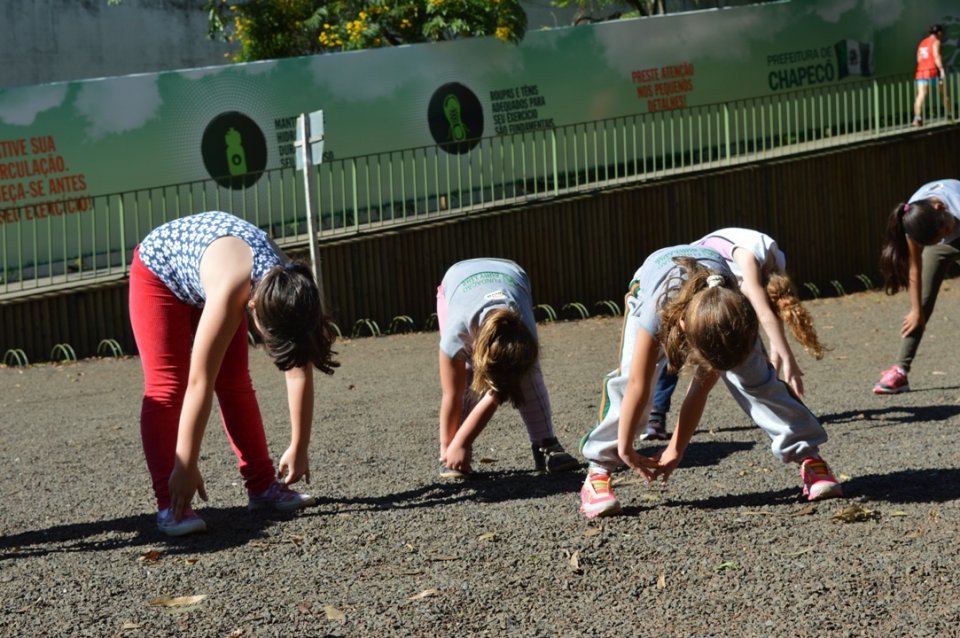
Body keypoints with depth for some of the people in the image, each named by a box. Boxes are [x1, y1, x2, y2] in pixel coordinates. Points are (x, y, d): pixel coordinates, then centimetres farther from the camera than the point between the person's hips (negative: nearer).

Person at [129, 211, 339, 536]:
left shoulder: (292, 292, -27)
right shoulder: (230, 290, -44)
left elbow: (300, 373, -17)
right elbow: (199, 384, -40)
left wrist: (299, 448, -13)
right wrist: (186, 467, -37)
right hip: (158, 269, -5)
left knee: (235, 383, 1)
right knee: (166, 385, -15)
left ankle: (263, 486, 7)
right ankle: (170, 504, -18)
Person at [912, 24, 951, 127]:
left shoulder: (922, 43, 20)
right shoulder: (935, 42, -2)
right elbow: (936, 56, -14)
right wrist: (942, 69, -18)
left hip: (921, 72, 5)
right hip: (933, 71, -5)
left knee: (921, 95, -9)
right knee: (945, 93, 13)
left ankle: (917, 117, -26)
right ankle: (950, 114, 19)